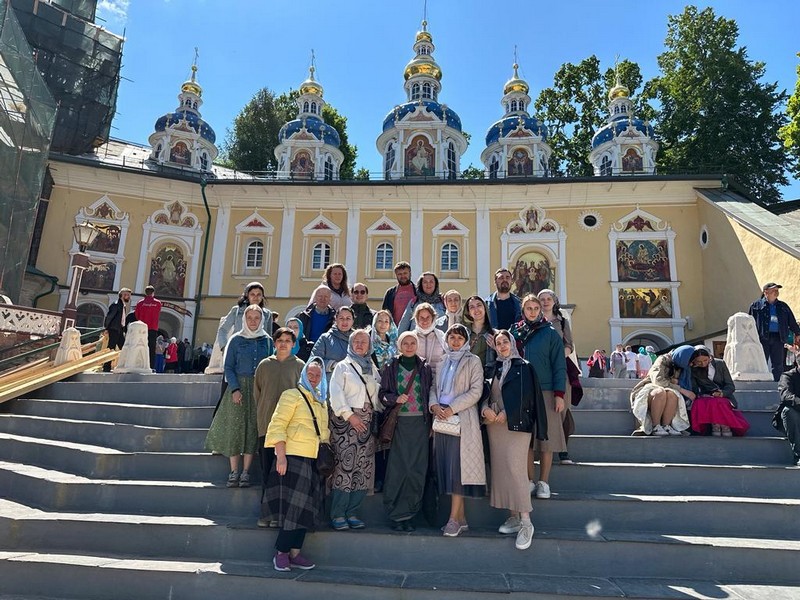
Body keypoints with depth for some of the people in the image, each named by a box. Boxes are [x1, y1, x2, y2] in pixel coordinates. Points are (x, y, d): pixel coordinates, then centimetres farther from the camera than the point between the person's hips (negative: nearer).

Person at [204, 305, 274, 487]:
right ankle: (234, 471, 4)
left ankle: (246, 472, 5)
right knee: (235, 427, -3)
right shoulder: (236, 340, 3)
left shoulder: (267, 341, 7)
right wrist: (235, 389, -11)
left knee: (253, 428, 0)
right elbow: (228, 367, 1)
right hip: (239, 387, -1)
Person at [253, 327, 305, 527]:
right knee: (267, 471, 4)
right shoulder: (264, 365, 9)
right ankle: (266, 513, 12)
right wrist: (263, 413, 10)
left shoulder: (299, 365, 4)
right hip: (267, 425, 2)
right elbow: (256, 392, 14)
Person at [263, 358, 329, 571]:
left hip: (314, 460, 7)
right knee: (293, 507, -4)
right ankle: (281, 553, 9)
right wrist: (281, 456, -18)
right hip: (293, 457, -7)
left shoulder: (322, 400, 16)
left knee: (306, 508, 7)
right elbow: (277, 425, -11)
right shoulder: (292, 395, -5)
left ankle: (295, 553, 16)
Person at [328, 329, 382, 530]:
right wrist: (350, 415, -12)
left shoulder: (372, 368, 18)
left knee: (364, 469, 2)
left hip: (367, 422, 5)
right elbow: (336, 394, -5)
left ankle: (352, 513, 11)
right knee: (344, 466, -10)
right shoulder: (343, 366, 5)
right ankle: (337, 515, -1)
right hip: (346, 421, -5)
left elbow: (377, 393, 18)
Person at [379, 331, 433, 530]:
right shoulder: (391, 368, 5)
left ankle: (407, 513, 12)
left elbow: (430, 395, 9)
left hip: (420, 423, 2)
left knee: (417, 469, 1)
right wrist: (396, 399, -15)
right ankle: (396, 514, 9)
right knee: (398, 467, -3)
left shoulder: (425, 369, 9)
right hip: (398, 422, -2)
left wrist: (431, 423, 3)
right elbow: (382, 393, 5)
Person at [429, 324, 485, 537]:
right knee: (446, 467, 4)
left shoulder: (473, 361, 1)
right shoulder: (443, 362, 17)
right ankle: (461, 518, 12)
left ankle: (454, 519, -3)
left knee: (457, 466, -8)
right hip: (442, 419, 5)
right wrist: (434, 405, -4)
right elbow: (434, 388, 16)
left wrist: (452, 408, -14)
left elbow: (476, 391, -8)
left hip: (463, 419, -5)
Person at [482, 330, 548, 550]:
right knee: (501, 469, 4)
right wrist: (485, 409, -9)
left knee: (515, 468, -13)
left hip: (516, 423, -5)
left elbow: (525, 395, -8)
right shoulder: (494, 368, 16)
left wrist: (506, 414, -14)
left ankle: (526, 521, -8)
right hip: (494, 424, 5)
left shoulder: (524, 367, 2)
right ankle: (513, 516, 12)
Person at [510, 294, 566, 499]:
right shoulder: (515, 332, 8)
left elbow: (559, 366, -1)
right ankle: (530, 481, 14)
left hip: (546, 392, -2)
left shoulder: (550, 334, 2)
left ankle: (543, 482, 12)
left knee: (546, 438, 1)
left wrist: (559, 395, -9)